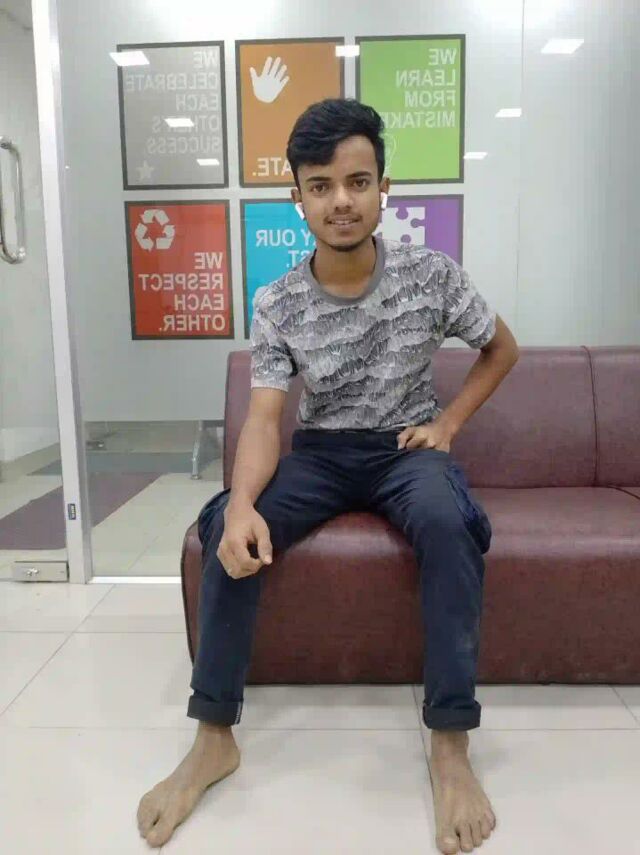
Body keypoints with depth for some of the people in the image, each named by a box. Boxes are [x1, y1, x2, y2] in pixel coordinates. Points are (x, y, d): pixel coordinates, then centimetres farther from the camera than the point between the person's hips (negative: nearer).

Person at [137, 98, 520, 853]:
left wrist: (447, 424, -5)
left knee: (447, 521, -37)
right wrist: (243, 503, -37)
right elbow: (263, 420, -16)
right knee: (225, 527, -27)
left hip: (404, 448, 0)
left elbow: (503, 348, 8)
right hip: (319, 453, 1)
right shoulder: (276, 304, -9)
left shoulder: (432, 274, -8)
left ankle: (451, 744, -21)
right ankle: (214, 739, -11)